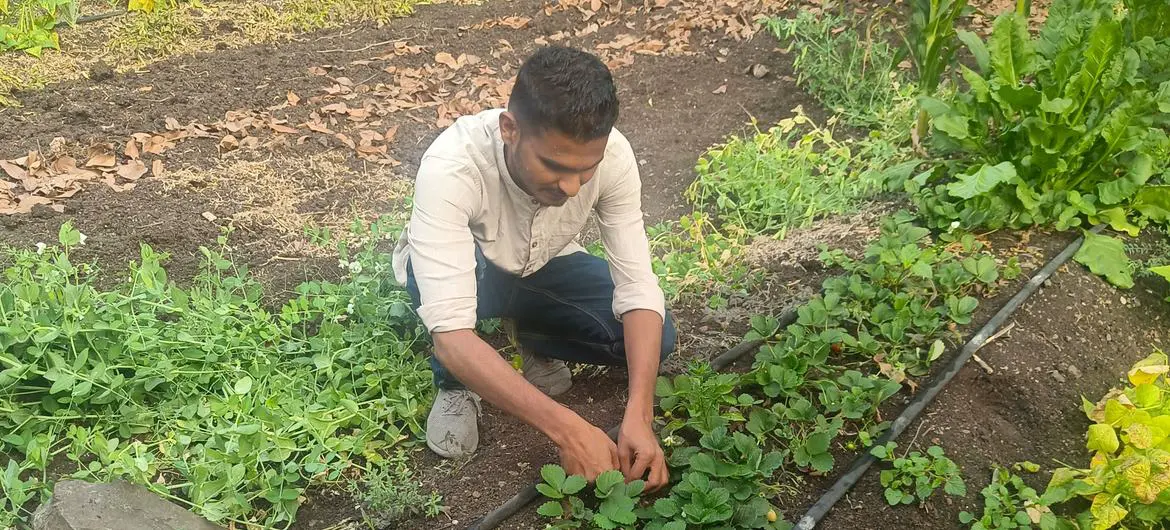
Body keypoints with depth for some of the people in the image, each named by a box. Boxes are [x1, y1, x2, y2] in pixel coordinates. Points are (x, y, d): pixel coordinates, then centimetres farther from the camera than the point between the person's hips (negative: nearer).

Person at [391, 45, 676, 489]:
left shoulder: (612, 154, -29)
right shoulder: (451, 167, -41)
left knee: (656, 337, -19)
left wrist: (639, 415, -40)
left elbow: (637, 287, -26)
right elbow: (450, 333, -46)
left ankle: (531, 343, 7)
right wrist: (567, 429, -51)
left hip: (543, 269, 3)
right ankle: (455, 383, -7)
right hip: (464, 274, -3)